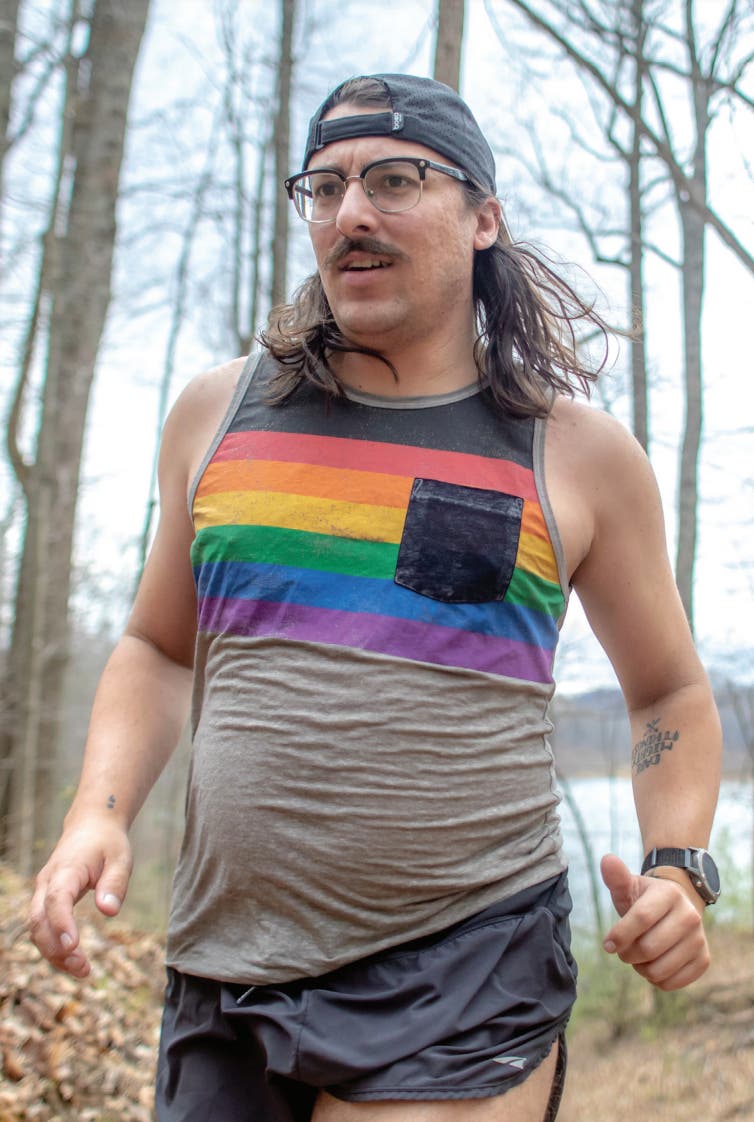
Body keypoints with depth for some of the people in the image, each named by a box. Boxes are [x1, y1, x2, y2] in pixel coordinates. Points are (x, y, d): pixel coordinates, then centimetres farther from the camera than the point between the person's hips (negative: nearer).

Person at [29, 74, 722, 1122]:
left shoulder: (578, 454, 1)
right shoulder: (218, 414, 7)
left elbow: (670, 692, 13)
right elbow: (157, 650, 16)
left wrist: (678, 864, -3)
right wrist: (99, 812, 0)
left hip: (463, 989, -2)